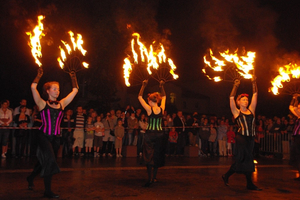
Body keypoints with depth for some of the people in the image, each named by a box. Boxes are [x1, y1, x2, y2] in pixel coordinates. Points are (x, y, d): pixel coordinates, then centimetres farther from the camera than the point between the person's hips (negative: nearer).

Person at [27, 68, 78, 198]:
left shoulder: (62, 104, 8)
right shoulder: (43, 104, -1)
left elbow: (75, 90, 11)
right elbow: (33, 87, -13)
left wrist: (73, 77, 13)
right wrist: (39, 75, -4)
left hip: (56, 138, 5)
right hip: (43, 136, -5)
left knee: (44, 161, 17)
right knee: (50, 159, -17)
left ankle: (31, 178, 44)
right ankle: (47, 191, -6)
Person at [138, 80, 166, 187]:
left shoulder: (149, 109, -12)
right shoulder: (162, 109, -3)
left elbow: (140, 97, -4)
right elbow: (164, 97, 16)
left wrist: (143, 86, 0)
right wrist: (162, 86, 18)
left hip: (150, 134, -4)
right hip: (159, 135, 4)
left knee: (149, 156, 0)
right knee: (157, 155, 14)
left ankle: (150, 179, -9)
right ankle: (154, 177, 22)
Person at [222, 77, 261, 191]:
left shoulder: (251, 110, 13)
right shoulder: (237, 112, 2)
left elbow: (255, 95, 11)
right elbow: (231, 98, -7)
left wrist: (254, 83, 6)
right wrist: (235, 86, -12)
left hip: (250, 138, 5)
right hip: (241, 137, -5)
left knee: (241, 161, 9)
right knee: (246, 160, -1)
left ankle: (226, 176, 21)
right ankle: (249, 183, 12)